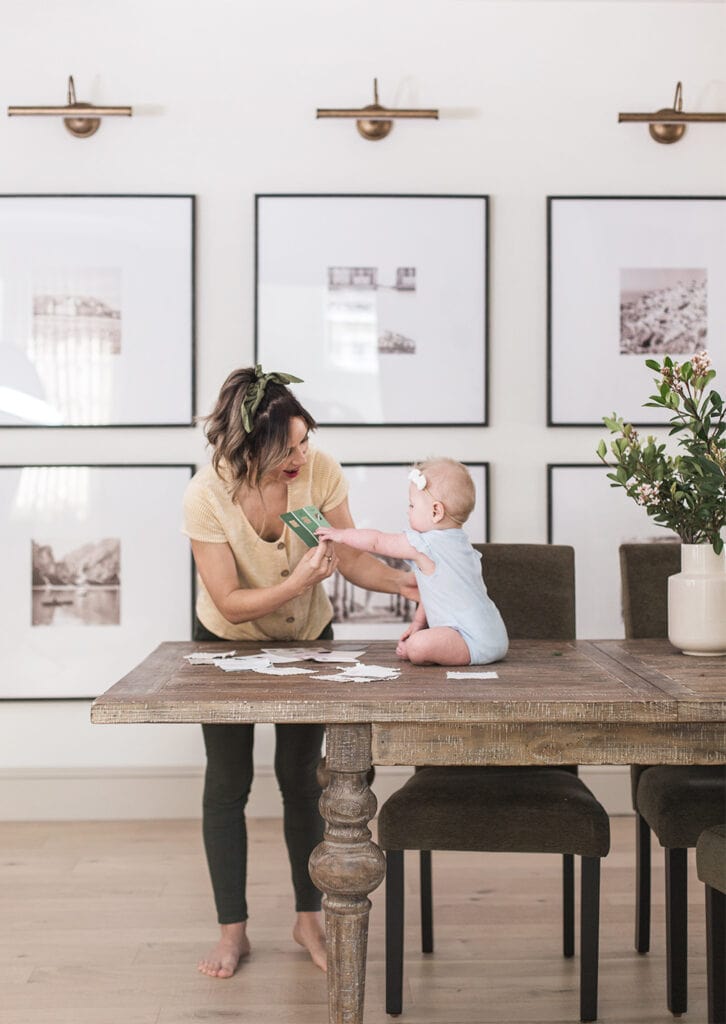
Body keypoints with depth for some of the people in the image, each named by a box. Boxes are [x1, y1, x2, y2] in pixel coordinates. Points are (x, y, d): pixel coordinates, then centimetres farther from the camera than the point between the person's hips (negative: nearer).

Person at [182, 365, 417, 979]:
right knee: (228, 779, 4)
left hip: (307, 640, 1)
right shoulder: (207, 496, -29)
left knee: (302, 778, 5)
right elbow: (231, 604, -27)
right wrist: (298, 582, -41)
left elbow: (352, 558, -14)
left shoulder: (320, 472, -24)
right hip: (228, 646, -1)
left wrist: (401, 581, -32)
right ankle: (233, 931, 18)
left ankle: (309, 918, 22)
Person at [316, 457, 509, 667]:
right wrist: (419, 622, 20)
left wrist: (341, 534, 12)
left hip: (476, 642, -10)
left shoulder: (423, 545, -13)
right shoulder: (460, 542, 16)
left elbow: (377, 542, -2)